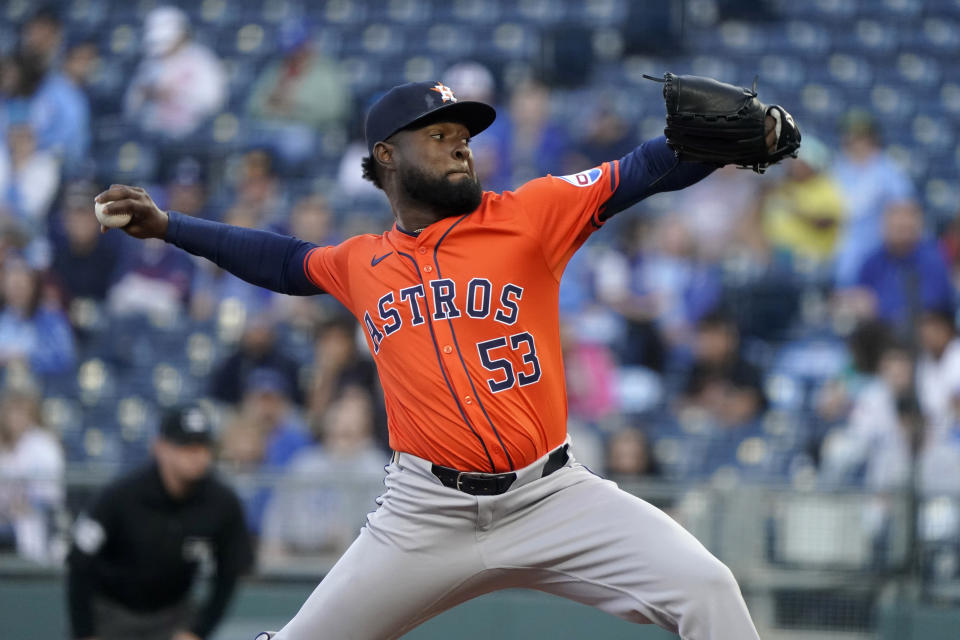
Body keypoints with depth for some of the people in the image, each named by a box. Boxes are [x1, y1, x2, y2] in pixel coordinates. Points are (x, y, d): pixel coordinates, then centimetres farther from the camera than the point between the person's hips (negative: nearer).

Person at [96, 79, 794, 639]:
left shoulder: (527, 214, 2)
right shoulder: (360, 264, 12)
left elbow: (648, 169, -7)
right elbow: (284, 262, 32)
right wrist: (166, 224, 32)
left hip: (551, 496, -2)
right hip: (427, 514, 2)